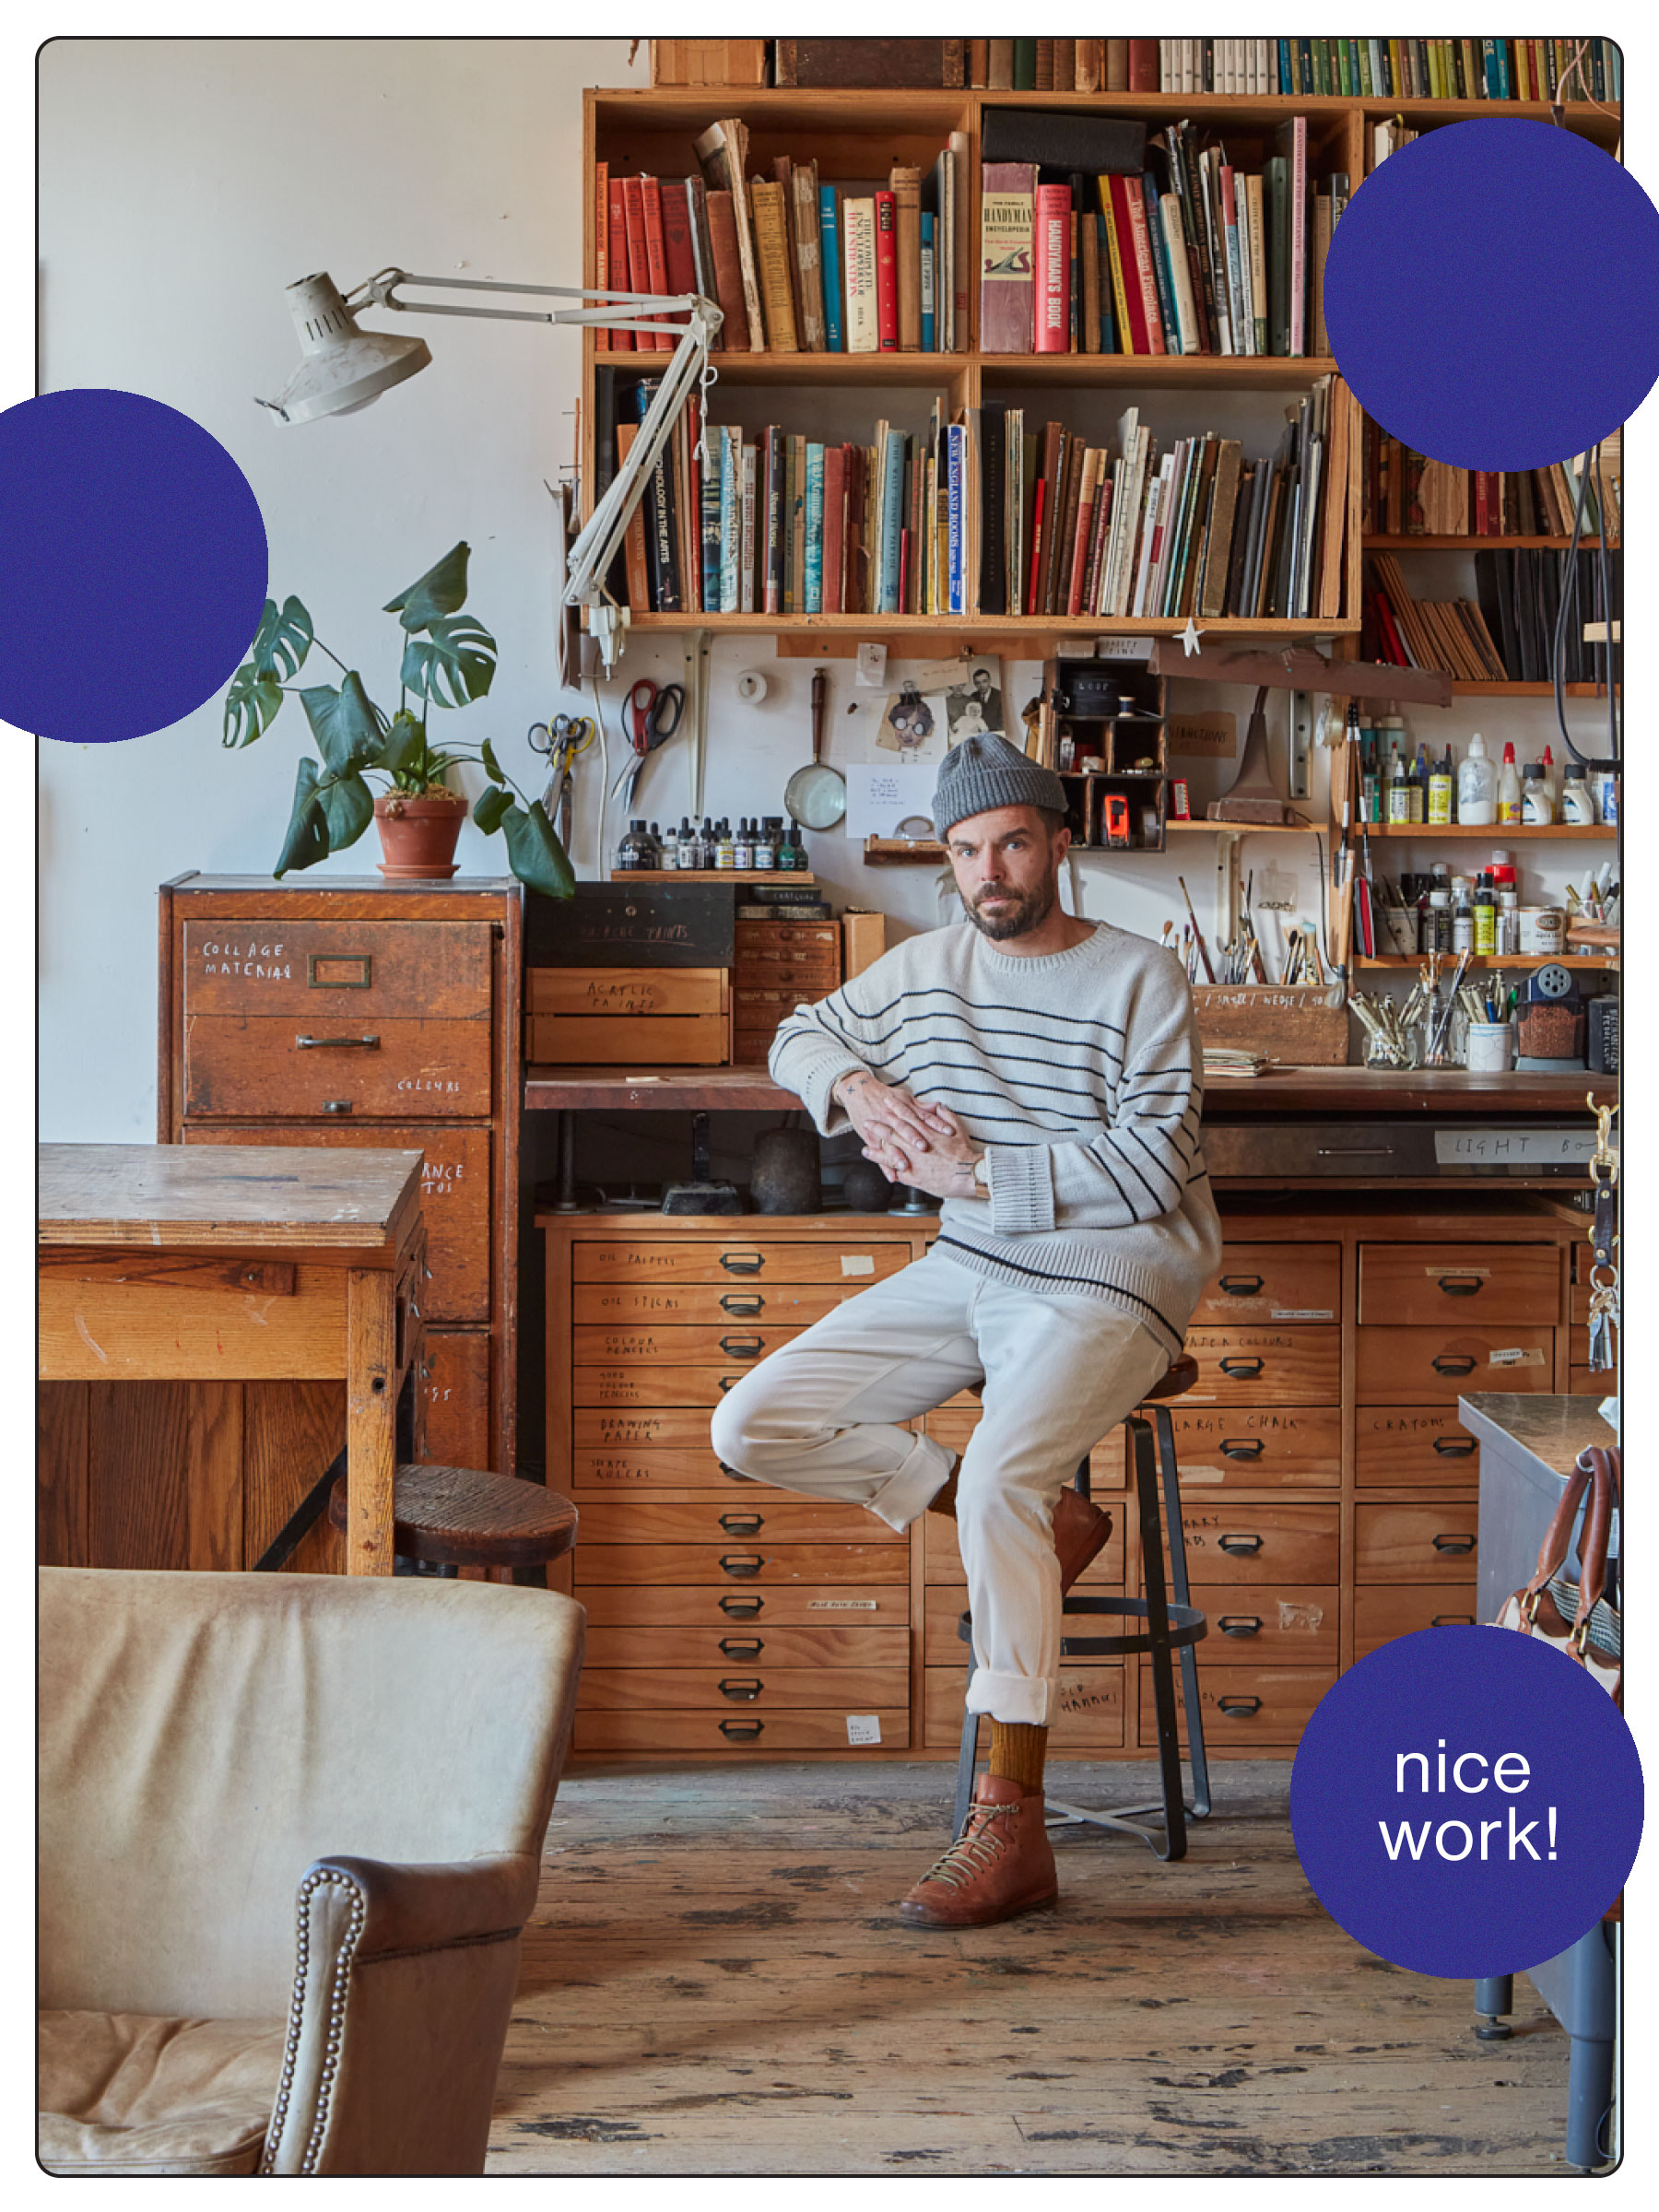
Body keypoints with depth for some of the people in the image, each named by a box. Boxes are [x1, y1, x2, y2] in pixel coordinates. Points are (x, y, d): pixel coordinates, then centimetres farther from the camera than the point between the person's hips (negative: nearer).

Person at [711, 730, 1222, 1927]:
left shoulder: (1141, 978, -7)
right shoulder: (928, 966, 9)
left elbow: (1150, 1161, -15)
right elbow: (802, 1034, 23)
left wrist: (978, 1172, -16)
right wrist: (855, 1086, 0)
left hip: (1107, 1279, -6)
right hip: (968, 1266, 7)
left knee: (998, 1475, -34)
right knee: (753, 1428, -8)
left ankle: (1011, 1829, -28)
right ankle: (1041, 1525, 1)